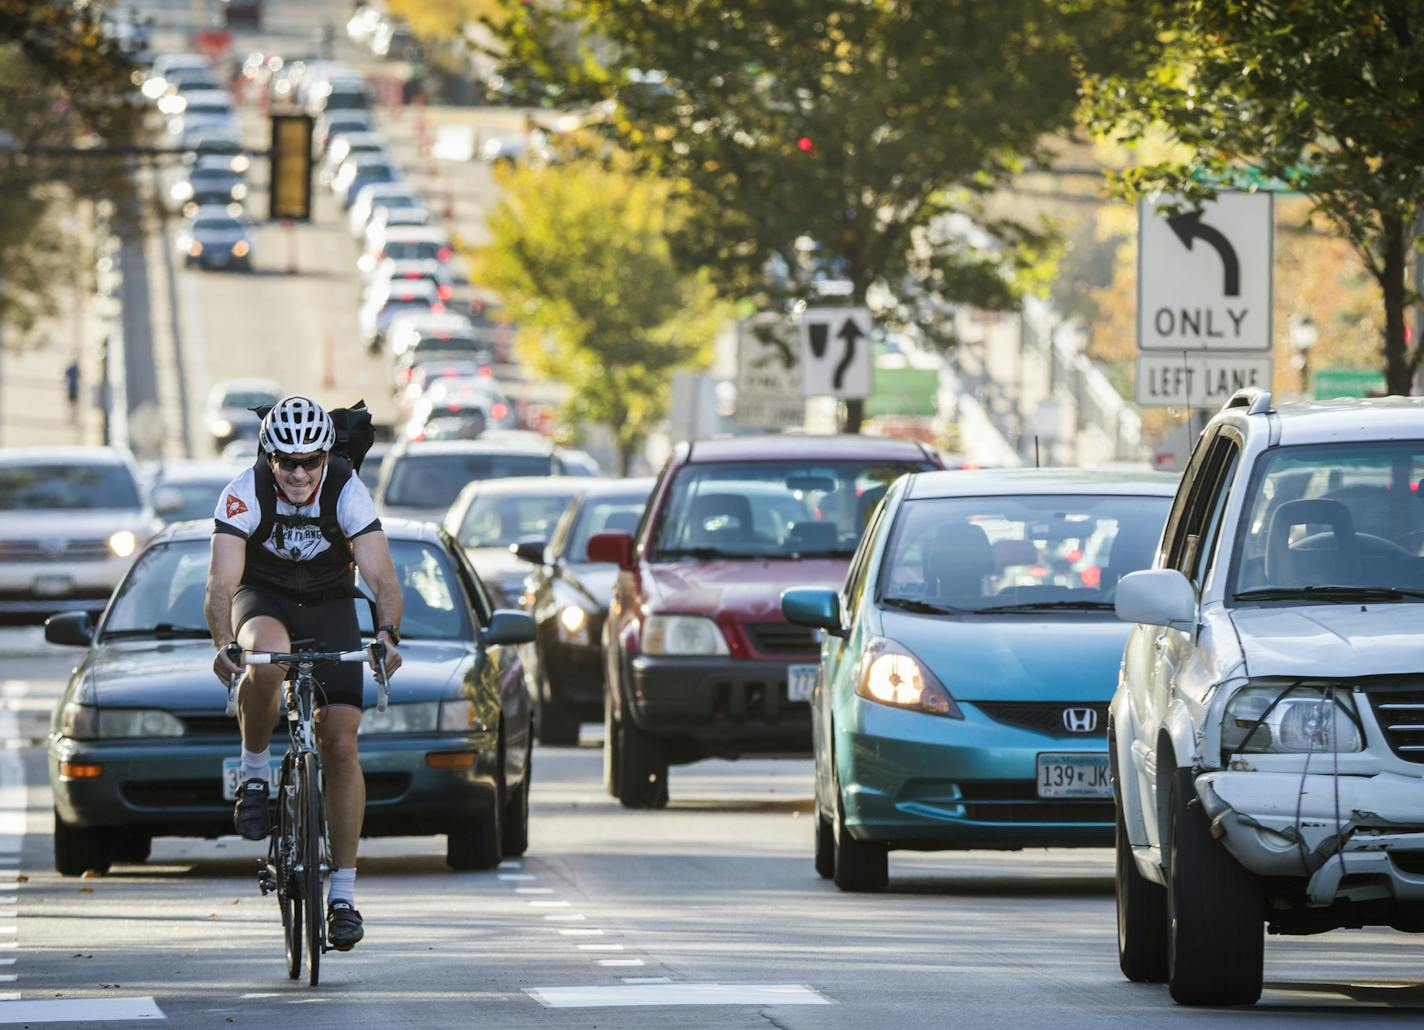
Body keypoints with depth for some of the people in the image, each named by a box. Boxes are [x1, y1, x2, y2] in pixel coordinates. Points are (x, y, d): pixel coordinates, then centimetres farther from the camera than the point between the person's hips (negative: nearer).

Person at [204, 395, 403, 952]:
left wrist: (387, 632, -47)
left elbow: (383, 578, -27)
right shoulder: (244, 494, -25)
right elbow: (222, 582, -31)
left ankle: (343, 891, -4)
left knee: (341, 743, -10)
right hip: (263, 598, -1)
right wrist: (223, 643, -50)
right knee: (266, 656, -39)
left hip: (329, 607, 1)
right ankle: (254, 774, -14)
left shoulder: (347, 492, -23)